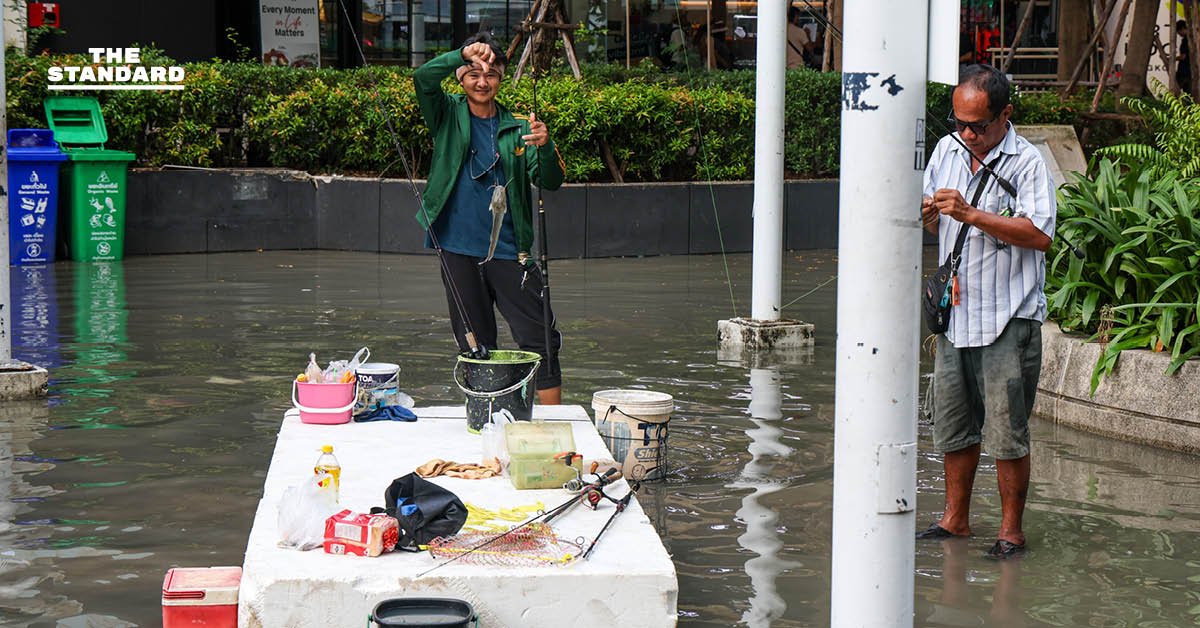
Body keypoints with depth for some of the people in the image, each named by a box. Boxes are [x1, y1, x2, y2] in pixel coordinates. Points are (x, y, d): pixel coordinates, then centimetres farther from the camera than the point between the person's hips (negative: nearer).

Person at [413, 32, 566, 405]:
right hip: (459, 249, 0)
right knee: (475, 346, 7)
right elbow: (423, 79, -13)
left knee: (541, 341, -3)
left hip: (509, 251, 1)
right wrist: (463, 54, -27)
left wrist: (545, 147, -22)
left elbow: (551, 182, -2)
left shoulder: (518, 128, 8)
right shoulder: (449, 116, 6)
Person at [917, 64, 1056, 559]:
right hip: (955, 314, 6)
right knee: (953, 425, 14)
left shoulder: (1027, 162, -9)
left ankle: (1011, 529, 9)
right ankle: (955, 518, 28)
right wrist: (928, 215, -6)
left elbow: (1040, 235, -21)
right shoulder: (947, 151, 10)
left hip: (1008, 320, -6)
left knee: (1006, 432, -3)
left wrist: (971, 214, -24)